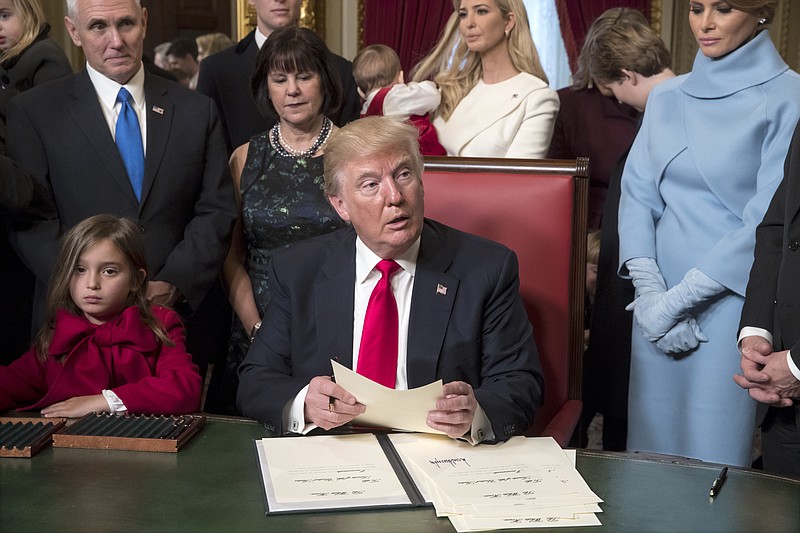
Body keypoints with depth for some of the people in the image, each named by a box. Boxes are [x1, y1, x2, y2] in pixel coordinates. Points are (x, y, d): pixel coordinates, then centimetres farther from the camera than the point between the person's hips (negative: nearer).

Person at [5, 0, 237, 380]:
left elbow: (217, 211, 3)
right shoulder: (32, 113, 1)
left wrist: (173, 285, -11)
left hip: (178, 319, 2)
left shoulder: (197, 111, 8)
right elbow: (31, 221, -4)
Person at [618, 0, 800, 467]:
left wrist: (675, 301, -13)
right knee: (652, 448, 10)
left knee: (713, 463, 0)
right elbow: (637, 195, 6)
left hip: (733, 302, -5)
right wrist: (650, 293, -9)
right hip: (660, 308, 5)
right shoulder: (667, 98, 12)